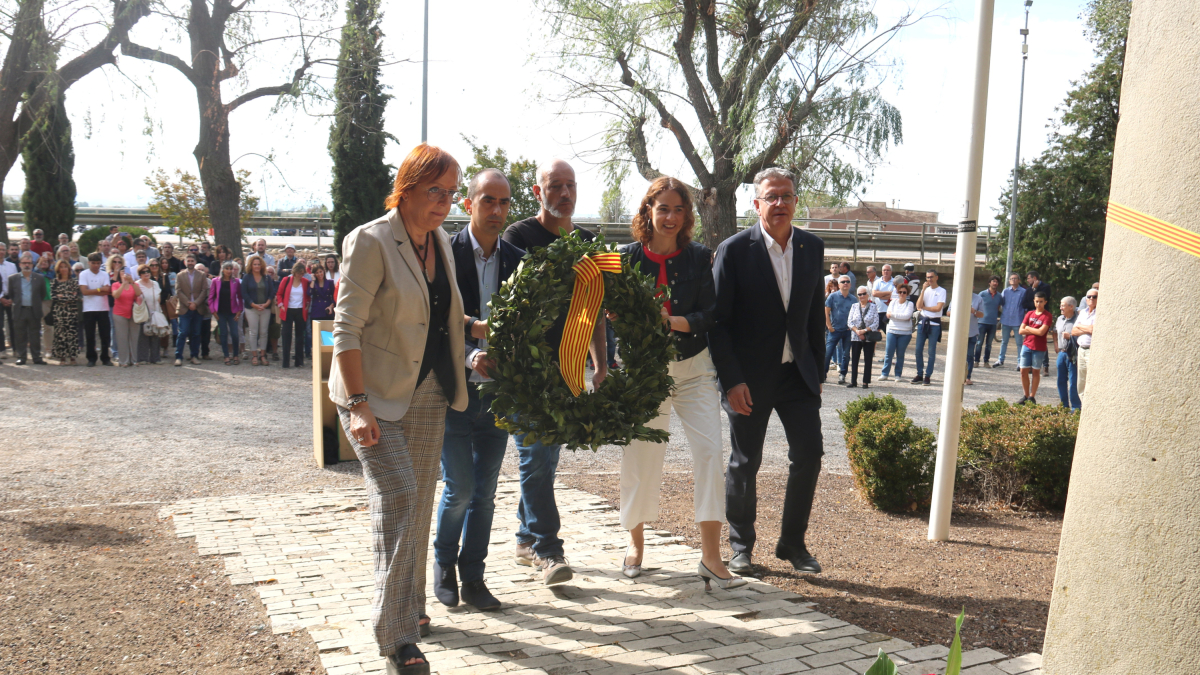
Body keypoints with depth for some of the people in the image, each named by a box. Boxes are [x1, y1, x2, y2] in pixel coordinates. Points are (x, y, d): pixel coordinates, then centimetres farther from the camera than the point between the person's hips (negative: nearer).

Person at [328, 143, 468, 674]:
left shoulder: (441, 241, 8)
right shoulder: (370, 242, -14)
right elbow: (347, 328, -18)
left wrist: (477, 334, 9)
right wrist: (358, 403, -23)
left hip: (429, 392, 7)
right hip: (375, 392, -7)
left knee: (419, 501, 13)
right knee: (397, 496, -13)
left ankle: (412, 607, 30)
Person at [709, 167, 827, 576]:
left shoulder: (812, 248, 5)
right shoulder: (734, 250, -9)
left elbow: (815, 315, 12)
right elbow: (718, 321, -10)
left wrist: (817, 370, 8)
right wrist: (732, 380, -15)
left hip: (797, 373, 4)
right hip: (750, 376, -4)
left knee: (809, 453, 0)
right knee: (745, 463, 6)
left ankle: (793, 542, 18)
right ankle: (741, 546, 23)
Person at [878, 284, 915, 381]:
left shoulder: (910, 304, 2)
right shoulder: (893, 302, 10)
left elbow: (907, 315, -15)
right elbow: (888, 315, -4)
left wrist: (893, 314, -12)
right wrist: (902, 317, -13)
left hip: (905, 333, -2)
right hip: (892, 331, 2)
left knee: (900, 354, 2)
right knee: (889, 353, -2)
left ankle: (898, 374, 10)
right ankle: (884, 374, 2)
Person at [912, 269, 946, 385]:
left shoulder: (942, 291, -1)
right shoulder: (925, 289, 12)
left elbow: (938, 308, -13)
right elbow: (918, 306, -3)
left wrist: (924, 307, -4)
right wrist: (923, 290, -6)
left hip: (934, 323, -4)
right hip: (922, 322, 4)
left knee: (931, 351, 0)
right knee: (918, 350, 3)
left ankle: (927, 376, 5)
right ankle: (919, 375, 11)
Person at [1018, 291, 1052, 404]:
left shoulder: (1047, 316, -6)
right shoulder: (1029, 314, 9)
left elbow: (1041, 332, -18)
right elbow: (1021, 331, 2)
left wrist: (1028, 328, -5)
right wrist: (1035, 330, -9)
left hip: (1039, 348, -4)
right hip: (1027, 345, 4)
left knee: (1036, 371, 4)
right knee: (1024, 371, 4)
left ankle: (1032, 397, 10)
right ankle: (1026, 396, 15)